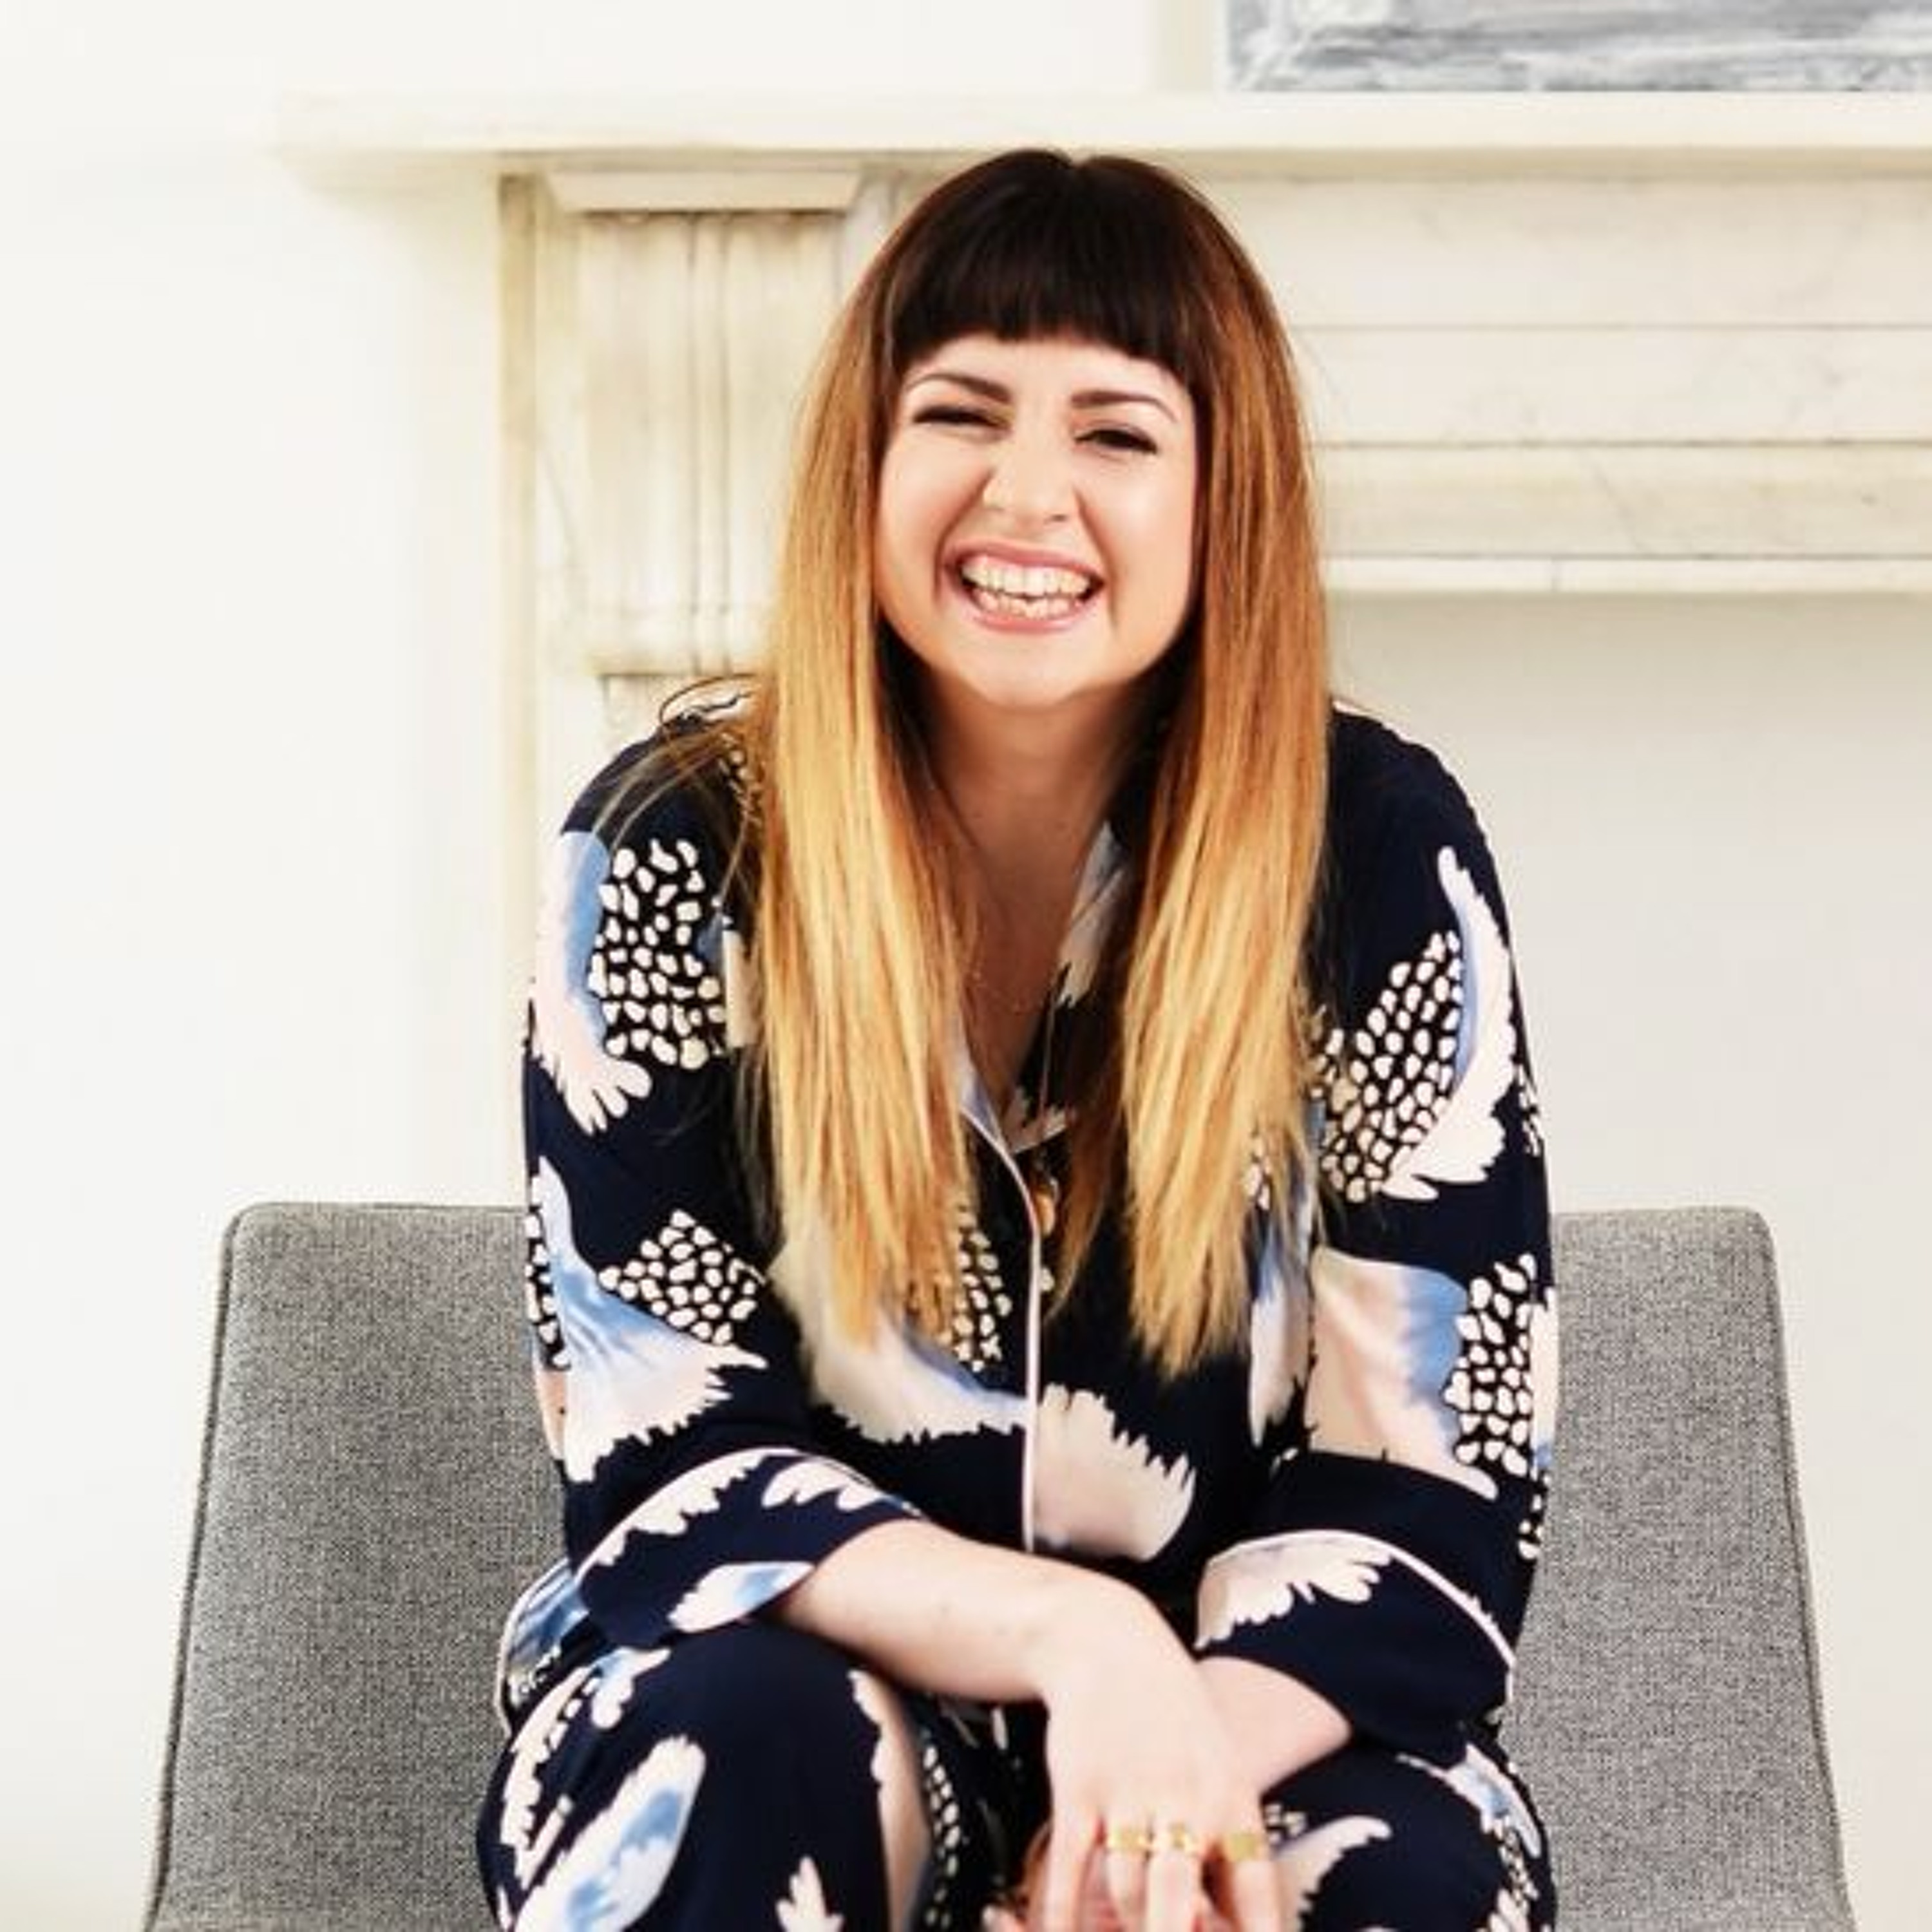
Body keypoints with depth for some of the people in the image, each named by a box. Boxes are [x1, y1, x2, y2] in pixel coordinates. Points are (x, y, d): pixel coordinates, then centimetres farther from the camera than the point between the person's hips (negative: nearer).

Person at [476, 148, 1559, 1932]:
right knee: (754, 1748, -33)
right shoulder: (680, 857, -10)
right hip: (786, 1687, 0)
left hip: (1253, 1708, 1)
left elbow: (1429, 1487, -9)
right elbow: (669, 1463, -12)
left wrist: (1184, 1760, -28)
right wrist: (1071, 1628, -29)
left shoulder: (1378, 857, -9)